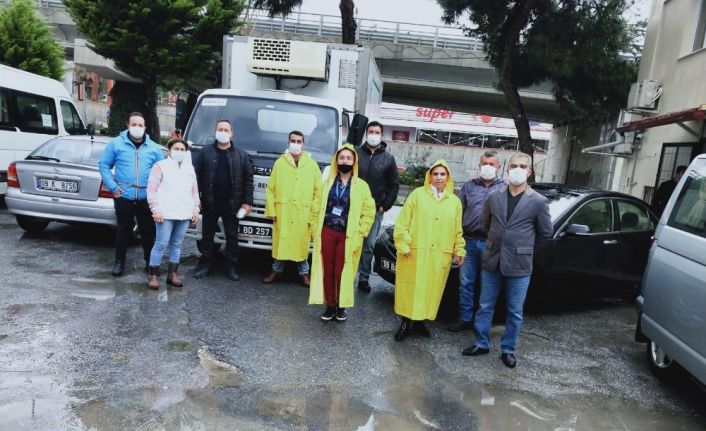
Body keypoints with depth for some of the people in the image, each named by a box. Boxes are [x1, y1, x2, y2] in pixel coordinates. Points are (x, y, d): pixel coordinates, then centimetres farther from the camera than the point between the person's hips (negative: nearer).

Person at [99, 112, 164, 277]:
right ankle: (119, 262, 21)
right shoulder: (116, 144, 0)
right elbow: (104, 165, 2)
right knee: (123, 229, 8)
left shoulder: (154, 148, 6)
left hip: (146, 197, 1)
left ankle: (150, 261, 21)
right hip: (123, 196, -1)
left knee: (148, 230, 6)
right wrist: (113, 187, -7)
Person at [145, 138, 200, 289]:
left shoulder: (190, 168, 17)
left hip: (185, 214, 5)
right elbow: (152, 189, -4)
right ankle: (153, 276, 3)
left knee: (176, 244, 10)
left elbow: (194, 191, 20)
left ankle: (172, 274, 18)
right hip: (166, 213, -5)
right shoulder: (161, 166, 1)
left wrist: (195, 209, 10)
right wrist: (156, 210, -12)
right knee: (161, 244, -6)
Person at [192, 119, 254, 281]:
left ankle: (232, 267, 17)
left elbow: (248, 179, 1)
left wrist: (247, 202, -5)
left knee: (232, 236, 7)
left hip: (231, 204, 0)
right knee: (207, 235, 10)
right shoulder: (205, 151, 3)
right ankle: (205, 264, 23)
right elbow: (195, 174, 2)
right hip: (209, 203, 1)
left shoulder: (241, 154, 3)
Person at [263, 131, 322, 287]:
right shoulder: (280, 163, 5)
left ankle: (304, 273, 21)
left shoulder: (312, 164, 5)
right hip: (282, 212, 0)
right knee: (279, 242, 6)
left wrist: (314, 214, -2)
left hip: (303, 214, 0)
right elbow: (270, 189, 5)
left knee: (302, 243, 5)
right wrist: (271, 211, -1)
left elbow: (318, 191, 3)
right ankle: (276, 270, 24)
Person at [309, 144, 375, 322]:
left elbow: (369, 212, -1)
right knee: (327, 271, 7)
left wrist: (359, 234, -5)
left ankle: (341, 306, 19)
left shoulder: (361, 186, -1)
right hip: (327, 233, 3)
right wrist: (316, 230, 3)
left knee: (342, 273, 2)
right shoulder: (328, 183, 8)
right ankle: (330, 305, 20)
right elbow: (319, 208, 10)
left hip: (347, 236, -2)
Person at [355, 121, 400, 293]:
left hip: (375, 210, 1)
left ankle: (364, 278, 15)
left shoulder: (388, 158, 6)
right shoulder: (357, 153, 3)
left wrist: (385, 205, -2)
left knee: (369, 245, 6)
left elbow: (394, 184, 6)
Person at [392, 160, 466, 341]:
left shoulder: (454, 201, 9)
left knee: (431, 288, 8)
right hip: (415, 251, -2)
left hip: (440, 255, 3)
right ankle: (407, 322, 15)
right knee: (411, 287, 3)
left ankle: (419, 320, 22)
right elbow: (402, 223, -3)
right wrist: (403, 245, -10)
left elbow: (458, 230, 13)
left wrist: (459, 250, 8)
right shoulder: (417, 194, 0)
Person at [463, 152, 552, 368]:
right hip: (492, 261, 3)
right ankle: (482, 343, 28)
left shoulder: (538, 201, -6)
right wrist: (500, 239, 12)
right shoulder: (494, 197, 3)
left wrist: (523, 243, 11)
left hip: (519, 264, -3)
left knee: (515, 312, 9)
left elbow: (546, 233, 4)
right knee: (485, 307, 12)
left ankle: (508, 349, 25)